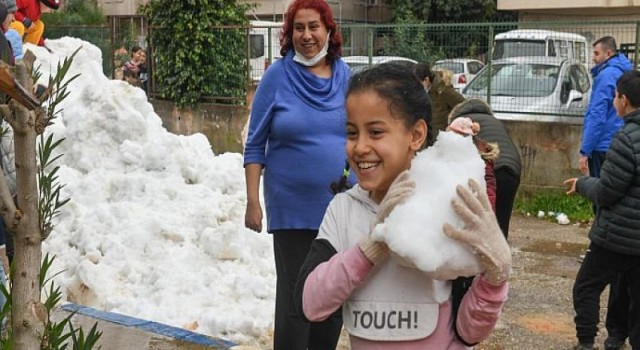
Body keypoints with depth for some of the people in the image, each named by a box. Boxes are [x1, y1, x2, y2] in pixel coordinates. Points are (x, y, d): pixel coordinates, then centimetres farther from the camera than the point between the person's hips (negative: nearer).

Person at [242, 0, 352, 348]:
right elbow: (255, 145, -4)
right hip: (292, 208, -3)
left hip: (341, 205, 4)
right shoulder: (277, 76, -6)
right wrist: (252, 201, -9)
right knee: (294, 294, 2)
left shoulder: (345, 76, 3)